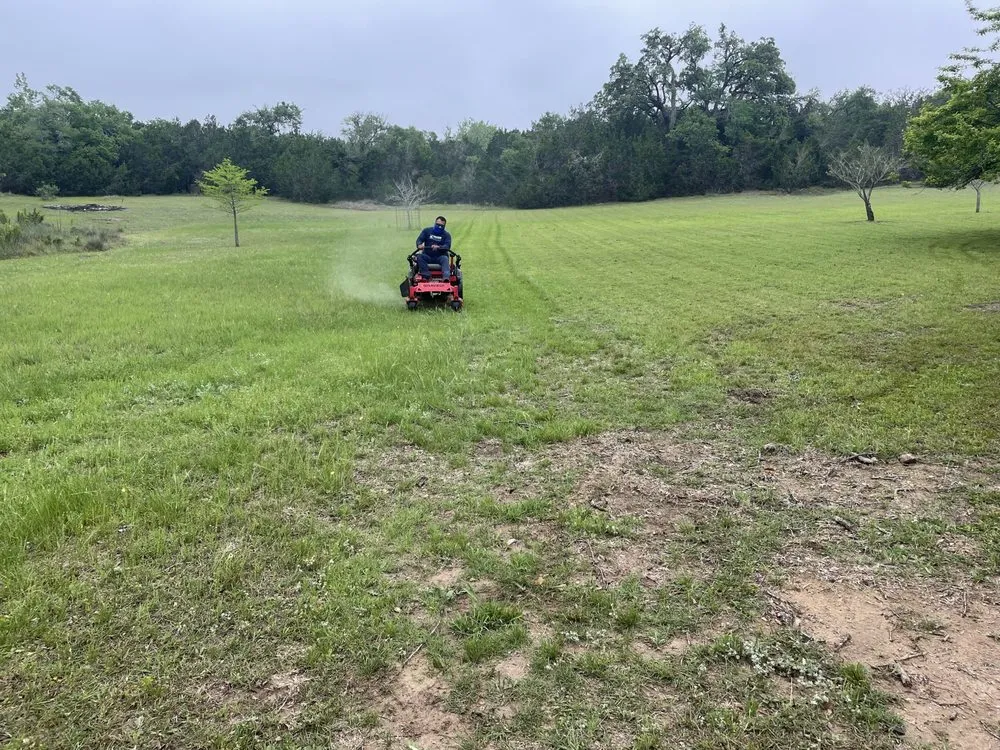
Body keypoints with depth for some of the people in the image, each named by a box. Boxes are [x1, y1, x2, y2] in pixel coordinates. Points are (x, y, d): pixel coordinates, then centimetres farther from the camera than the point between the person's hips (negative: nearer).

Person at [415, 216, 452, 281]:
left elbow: (447, 246, -11)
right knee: (419, 256, -28)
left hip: (440, 257, -2)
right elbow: (419, 239, 0)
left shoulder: (446, 235, 4)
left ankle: (446, 277, -57)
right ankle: (426, 275, -40)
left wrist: (438, 247, -34)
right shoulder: (427, 231, 10)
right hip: (427, 256, 2)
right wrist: (419, 245, -26)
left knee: (445, 258, -34)